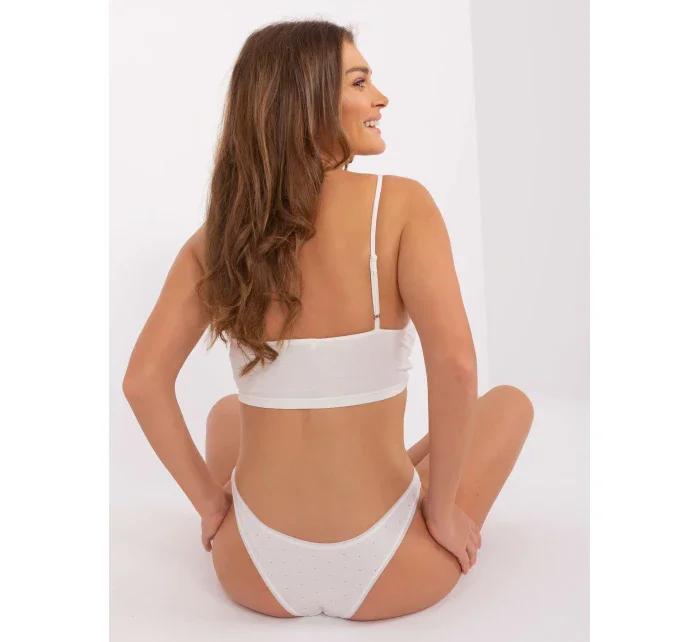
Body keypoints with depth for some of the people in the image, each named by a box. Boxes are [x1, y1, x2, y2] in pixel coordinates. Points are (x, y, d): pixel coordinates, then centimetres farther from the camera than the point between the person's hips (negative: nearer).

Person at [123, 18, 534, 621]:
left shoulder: (219, 233, -4)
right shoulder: (401, 203, -14)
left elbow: (143, 381, -7)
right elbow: (456, 365, -24)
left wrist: (210, 502, 4)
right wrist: (443, 510, -10)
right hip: (388, 578, -3)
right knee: (511, 401, 23)